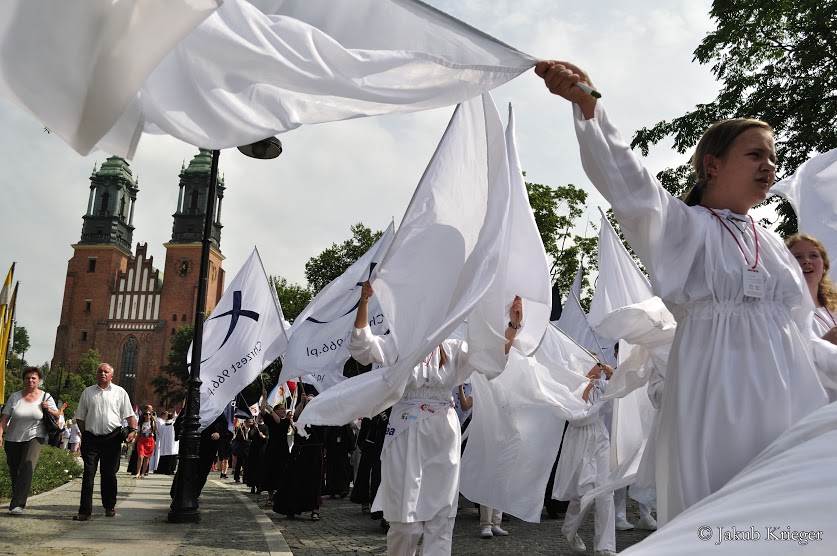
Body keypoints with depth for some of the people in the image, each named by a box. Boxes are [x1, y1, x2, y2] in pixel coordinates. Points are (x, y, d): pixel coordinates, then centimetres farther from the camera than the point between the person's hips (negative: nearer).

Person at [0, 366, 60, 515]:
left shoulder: (45, 397, 1)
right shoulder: (15, 397, 1)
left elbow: (57, 415, 7)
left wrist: (49, 409, -13)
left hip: (34, 437, -2)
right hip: (13, 439, 2)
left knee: (27, 468, -19)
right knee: (14, 471, 8)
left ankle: (17, 504, -20)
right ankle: (17, 500, 28)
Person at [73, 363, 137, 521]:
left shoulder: (120, 392, 6)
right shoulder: (88, 392, 10)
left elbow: (129, 414, 4)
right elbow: (80, 417, 13)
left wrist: (133, 430, -10)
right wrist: (85, 433, 5)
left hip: (112, 438, -1)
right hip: (91, 438, 1)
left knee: (109, 474, 7)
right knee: (88, 474, -3)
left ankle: (110, 506, 21)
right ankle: (85, 511, -1)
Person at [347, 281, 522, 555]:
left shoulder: (453, 350, 8)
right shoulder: (398, 345, 2)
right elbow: (361, 343, -11)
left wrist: (512, 325, -16)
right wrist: (364, 301, -24)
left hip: (443, 439, 3)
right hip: (406, 438, -2)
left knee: (441, 517, 6)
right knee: (405, 518, 2)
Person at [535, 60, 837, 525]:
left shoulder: (773, 245, 19)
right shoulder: (686, 226, -2)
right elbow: (631, 186, -20)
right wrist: (588, 104, -33)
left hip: (790, 400, 7)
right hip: (719, 404, -6)